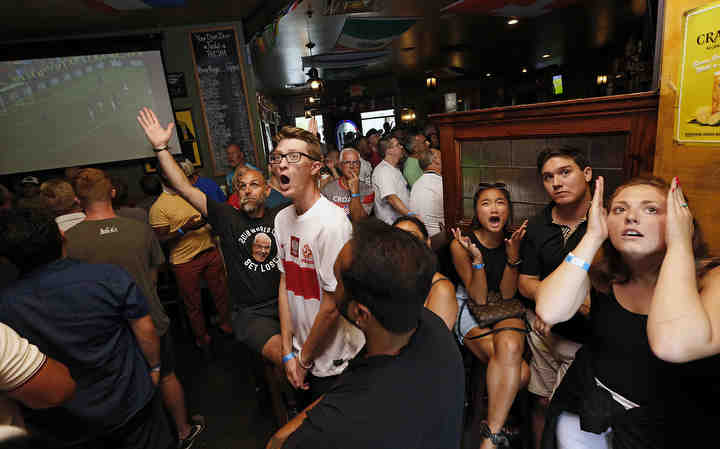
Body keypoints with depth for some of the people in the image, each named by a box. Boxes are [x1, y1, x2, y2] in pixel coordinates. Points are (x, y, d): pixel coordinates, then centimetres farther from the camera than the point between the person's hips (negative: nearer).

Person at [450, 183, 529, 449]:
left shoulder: (513, 240, -1)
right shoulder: (461, 245, -10)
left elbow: (507, 295, -4)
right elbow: (479, 298, -11)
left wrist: (513, 254, -17)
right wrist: (477, 257, -26)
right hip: (470, 310, -2)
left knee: (510, 346, -32)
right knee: (519, 372, -25)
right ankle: (497, 426, -1)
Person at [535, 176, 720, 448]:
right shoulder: (600, 274, -8)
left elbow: (672, 345, -37)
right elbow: (549, 312, -27)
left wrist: (679, 243, -29)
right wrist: (593, 237, -23)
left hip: (665, 427, -2)